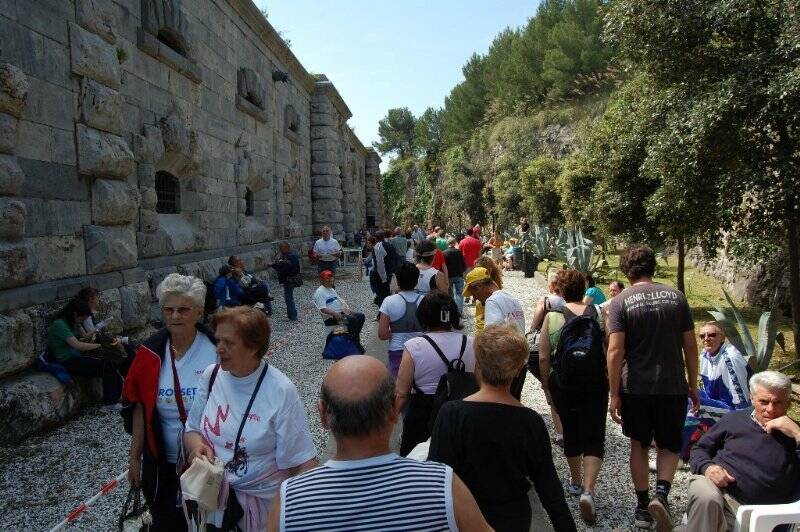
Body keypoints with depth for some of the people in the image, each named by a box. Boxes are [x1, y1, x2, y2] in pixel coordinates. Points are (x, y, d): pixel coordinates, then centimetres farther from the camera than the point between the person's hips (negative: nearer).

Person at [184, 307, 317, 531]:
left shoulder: (281, 391, -22)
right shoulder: (210, 375, -7)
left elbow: (302, 462, -19)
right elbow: (192, 428, 6)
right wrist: (197, 445, -15)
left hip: (263, 501, -4)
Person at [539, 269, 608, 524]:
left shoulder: (552, 316, -6)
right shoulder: (598, 313, -4)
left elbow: (543, 357, -6)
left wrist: (545, 383, 7)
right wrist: (611, 381, 12)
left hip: (563, 382, 0)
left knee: (571, 431, 18)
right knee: (594, 436, 6)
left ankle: (576, 483, 35)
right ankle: (588, 491, -9)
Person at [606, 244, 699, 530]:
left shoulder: (620, 302, -9)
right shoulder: (676, 297, 0)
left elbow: (615, 351, -14)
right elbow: (690, 346, 2)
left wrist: (614, 395, -9)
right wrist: (693, 385, 13)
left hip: (635, 388, -1)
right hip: (672, 386, 2)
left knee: (639, 445, 16)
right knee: (669, 445, 18)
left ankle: (643, 506, 22)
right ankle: (662, 492, -3)